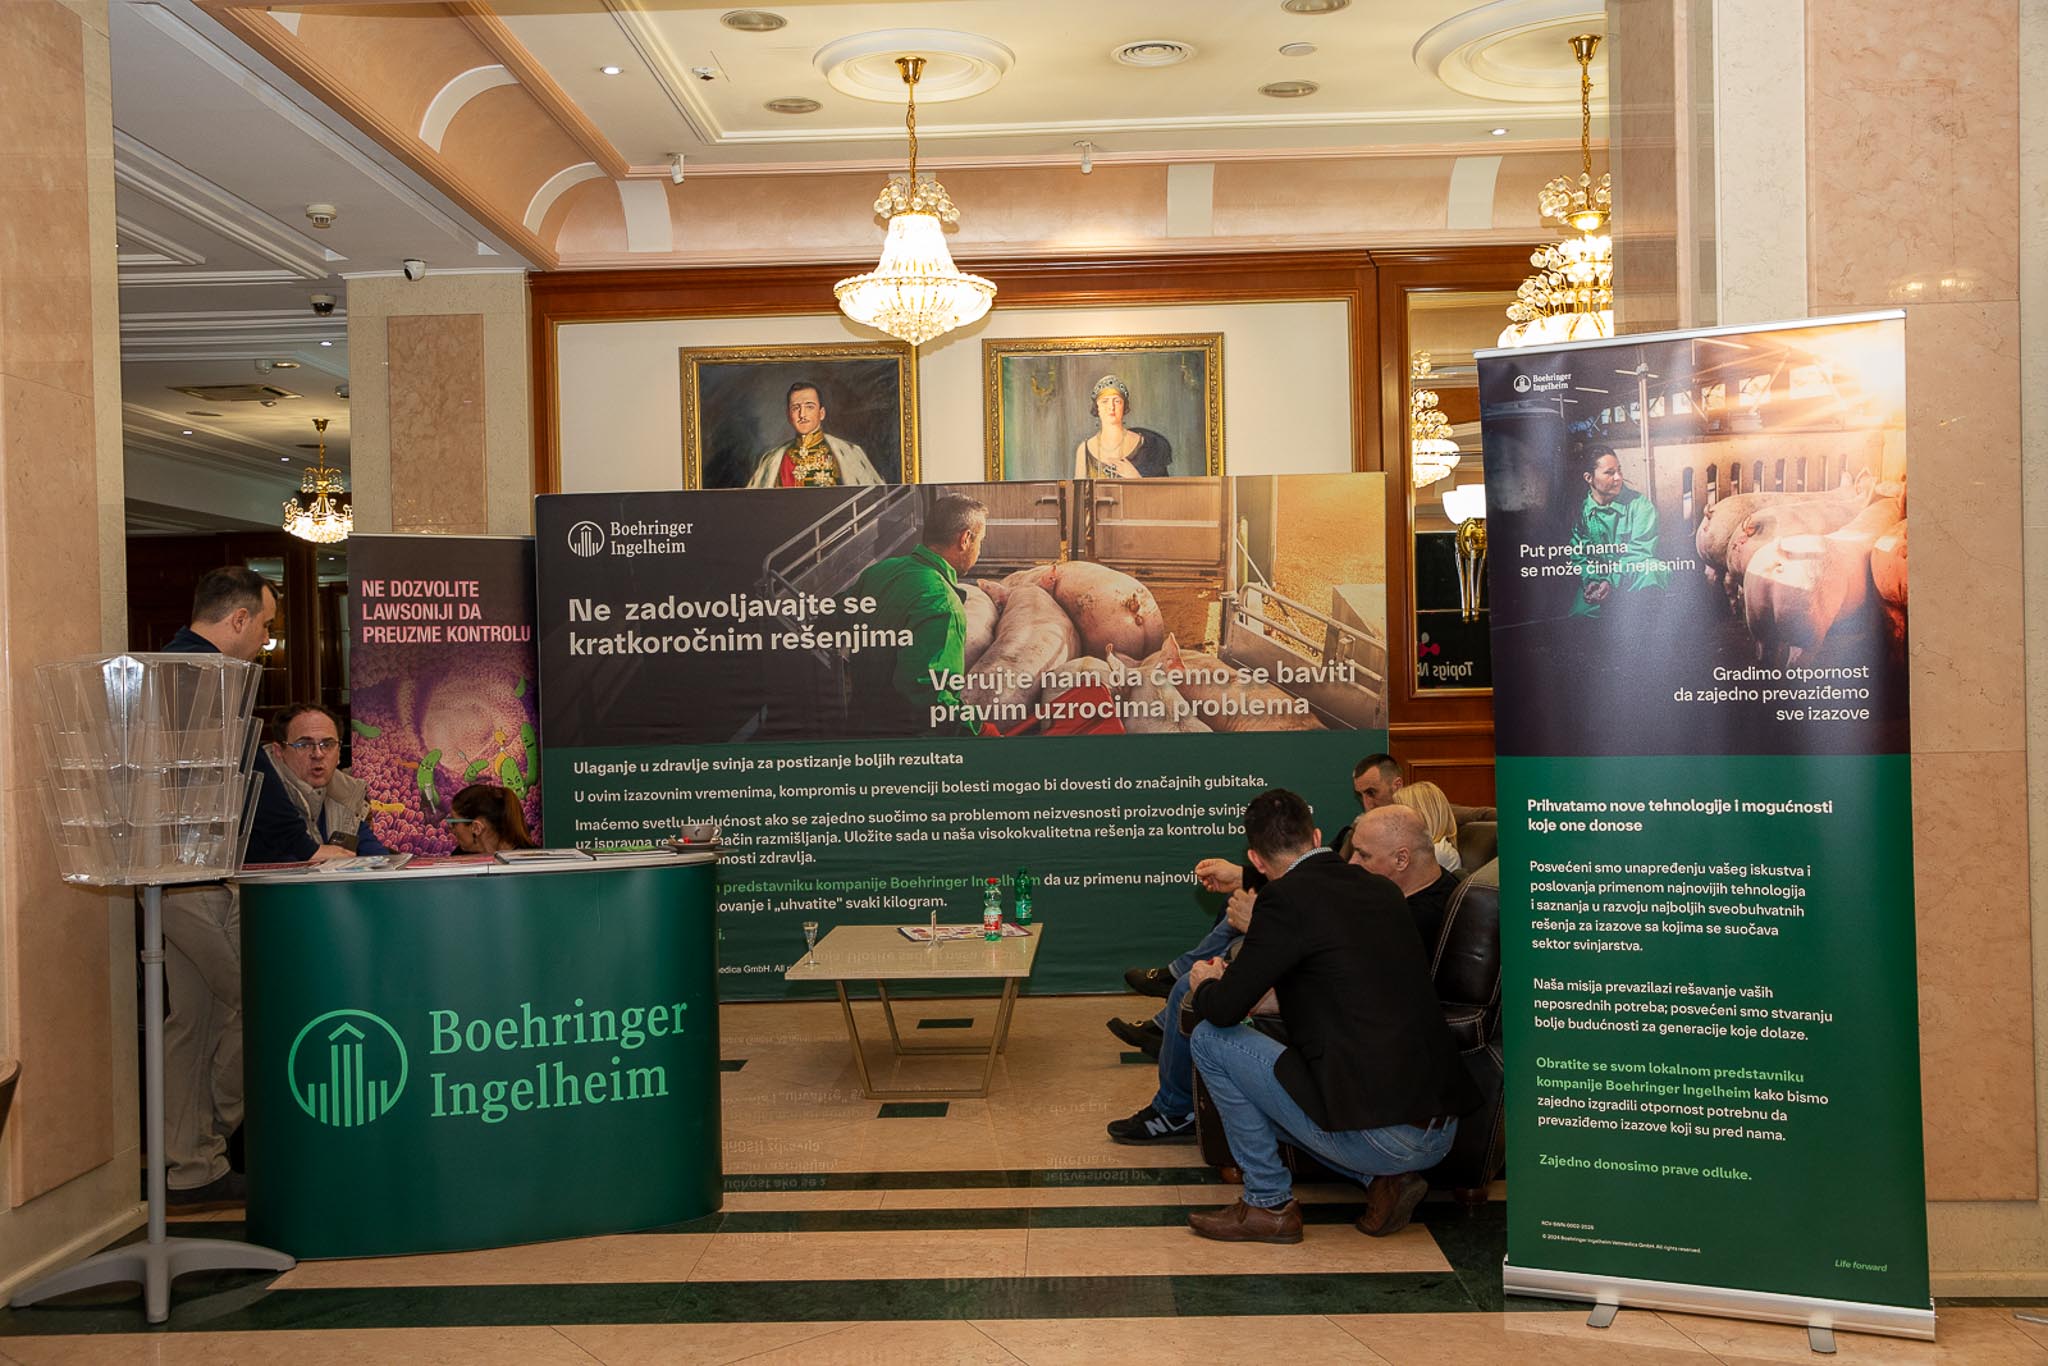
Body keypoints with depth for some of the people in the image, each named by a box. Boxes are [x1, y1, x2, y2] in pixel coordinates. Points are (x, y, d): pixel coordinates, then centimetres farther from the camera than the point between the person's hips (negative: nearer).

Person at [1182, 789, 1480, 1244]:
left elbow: (1226, 1008, -8)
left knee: (1210, 1038, 3)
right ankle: (1384, 1181, 12)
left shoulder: (1287, 896, -10)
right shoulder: (1383, 890, 13)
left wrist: (1204, 986, 16)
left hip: (1374, 1134, -8)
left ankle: (1269, 1203, 10)